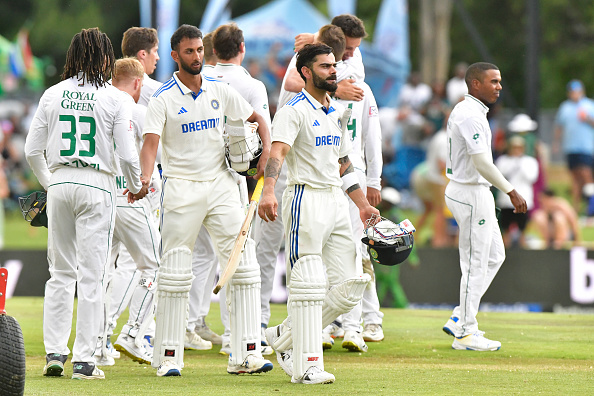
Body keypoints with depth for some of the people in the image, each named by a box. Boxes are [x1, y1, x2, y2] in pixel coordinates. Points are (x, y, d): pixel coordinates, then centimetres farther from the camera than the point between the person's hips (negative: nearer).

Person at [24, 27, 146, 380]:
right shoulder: (114, 98, -5)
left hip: (59, 184, 3)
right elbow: (128, 154, -7)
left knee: (61, 271, 13)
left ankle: (55, 352, 9)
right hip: (97, 185, -3)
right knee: (90, 276, 0)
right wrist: (136, 187, 11)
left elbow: (33, 150, 5)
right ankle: (83, 360, -1)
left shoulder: (52, 95, 4)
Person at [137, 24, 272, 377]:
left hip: (221, 185, 4)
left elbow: (257, 118, 17)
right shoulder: (163, 99, -5)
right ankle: (169, 356, 5)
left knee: (243, 265, -4)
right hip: (181, 189, -4)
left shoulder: (220, 91, 8)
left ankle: (247, 354, -5)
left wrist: (267, 149, -2)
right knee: (175, 272, -2)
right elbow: (151, 142, -17)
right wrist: (145, 178, -35)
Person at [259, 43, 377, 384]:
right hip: (305, 199, -8)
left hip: (337, 201, 8)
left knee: (350, 286, 5)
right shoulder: (294, 111, -8)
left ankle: (285, 336, 18)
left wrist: (363, 204, 22)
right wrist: (268, 192, -39)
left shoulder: (338, 113, 17)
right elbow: (278, 152, -23)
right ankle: (307, 366, -6)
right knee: (308, 286, -8)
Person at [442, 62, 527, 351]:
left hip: (477, 193, 11)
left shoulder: (463, 110, 14)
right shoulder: (471, 115, -19)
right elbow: (481, 162, -26)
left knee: (494, 256, 14)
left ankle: (459, 319, 15)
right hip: (471, 194, -11)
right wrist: (511, 191, -25)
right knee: (475, 263, -5)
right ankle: (466, 333, 1)